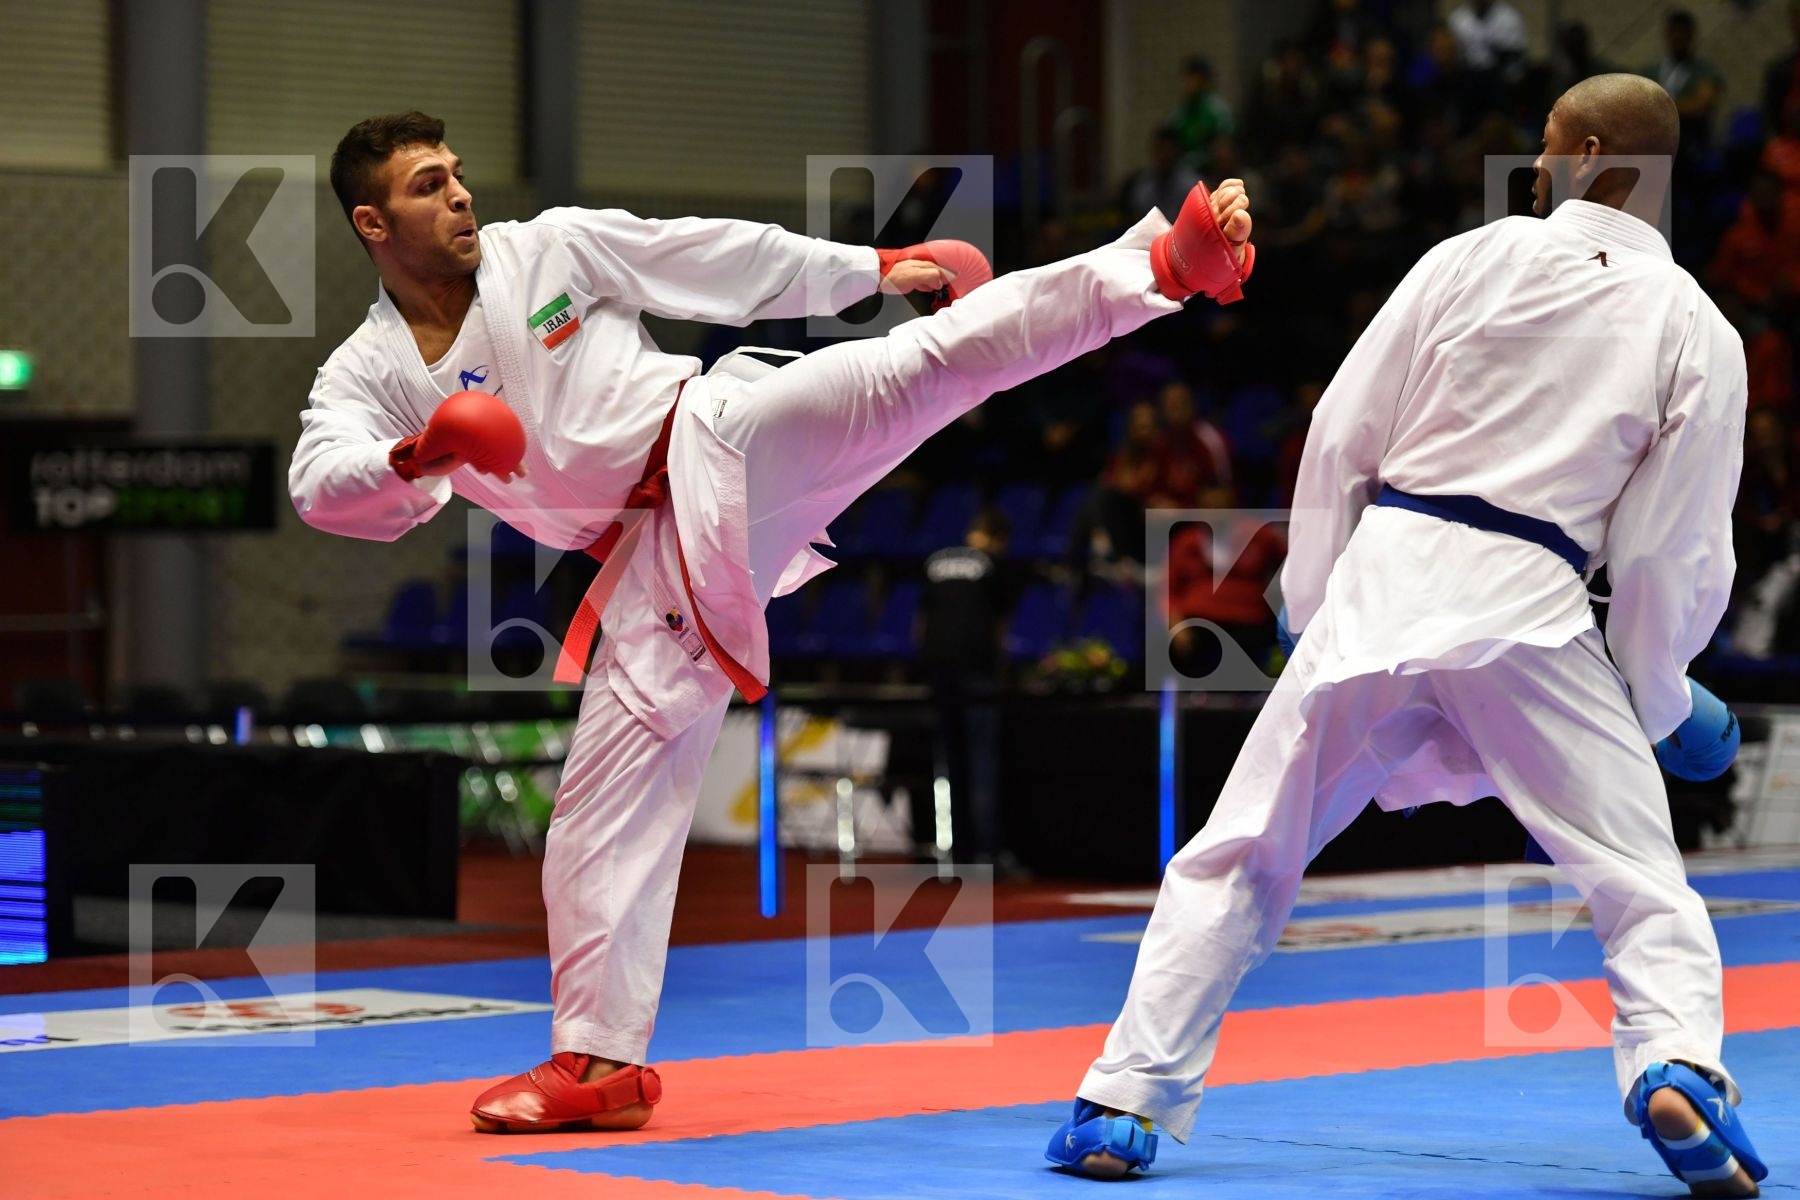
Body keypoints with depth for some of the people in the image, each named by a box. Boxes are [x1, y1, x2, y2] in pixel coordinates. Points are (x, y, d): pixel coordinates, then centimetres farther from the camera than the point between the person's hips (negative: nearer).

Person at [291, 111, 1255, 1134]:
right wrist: (416, 460, -34)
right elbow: (323, 490, -14)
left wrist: (874, 267, 9)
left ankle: (1170, 262, -35)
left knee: (941, 351, -25)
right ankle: (599, 1061, 10)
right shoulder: (368, 377, 3)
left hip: (726, 441, -2)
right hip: (657, 558, 2)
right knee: (607, 799, 1)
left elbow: (724, 259, 7)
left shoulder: (552, 246, 2)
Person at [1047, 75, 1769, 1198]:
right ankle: (1677, 1061, -18)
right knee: (1639, 874, 9)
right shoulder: (1698, 336, 4)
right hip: (1531, 603, -1)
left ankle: (1125, 1104, 9)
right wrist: (1656, 699, 17)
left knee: (1240, 857, 10)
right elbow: (1678, 553, 3)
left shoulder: (1473, 260, 5)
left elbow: (1342, 435, 6)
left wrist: (1312, 600, 17)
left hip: (1386, 570, 1)